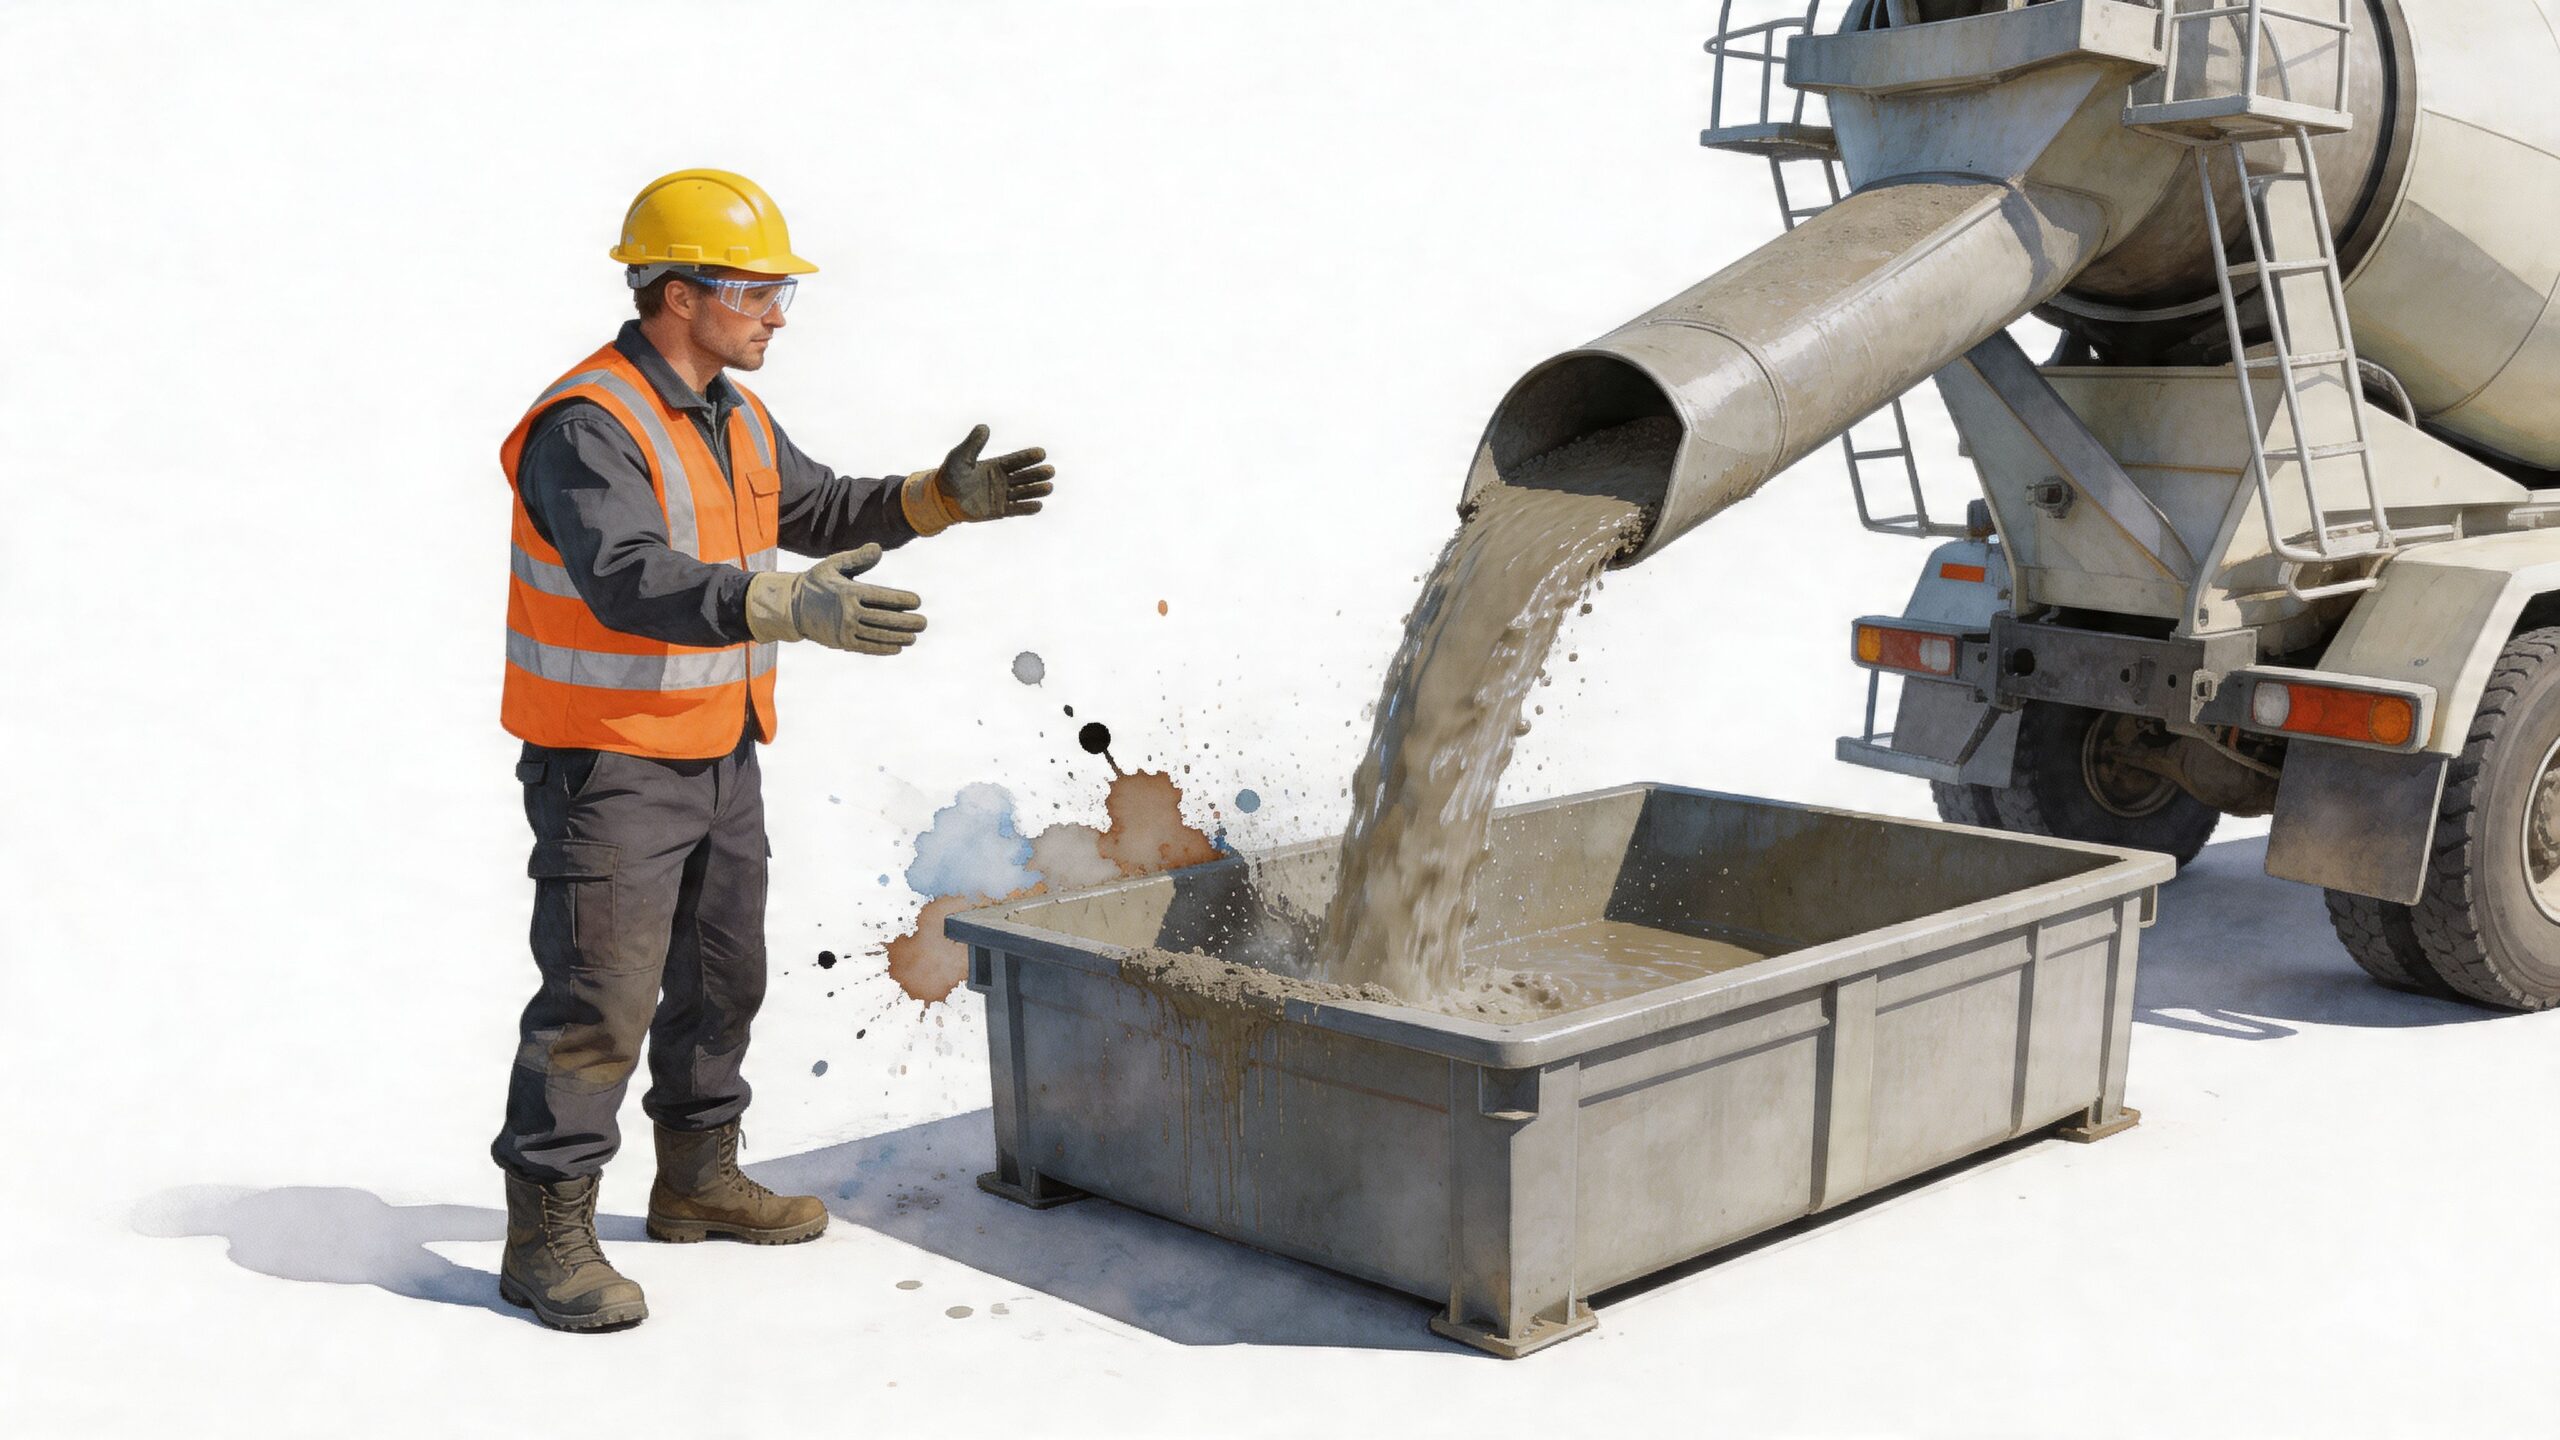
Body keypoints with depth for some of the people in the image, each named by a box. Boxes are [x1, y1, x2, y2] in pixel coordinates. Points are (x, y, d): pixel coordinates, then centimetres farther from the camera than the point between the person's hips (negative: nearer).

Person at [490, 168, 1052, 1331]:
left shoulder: (730, 415, 8)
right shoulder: (589, 428, -22)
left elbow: (823, 511, 20)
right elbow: (634, 582, -36)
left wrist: (945, 494, 6)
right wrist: (792, 608, -47)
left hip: (718, 753, 9)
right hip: (609, 765, -9)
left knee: (722, 974, 19)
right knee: (600, 1000, -6)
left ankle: (698, 1181, 35)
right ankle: (548, 1236, 5)